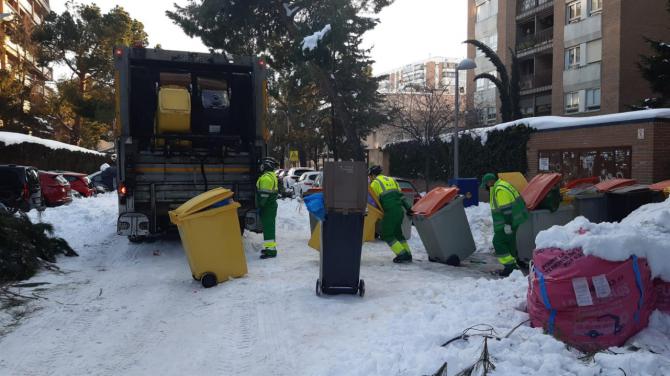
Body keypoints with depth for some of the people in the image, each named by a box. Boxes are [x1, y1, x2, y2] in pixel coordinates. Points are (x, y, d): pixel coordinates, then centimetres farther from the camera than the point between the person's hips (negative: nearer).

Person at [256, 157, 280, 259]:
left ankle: (270, 249, -10)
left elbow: (264, 194, -23)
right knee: (269, 227, 17)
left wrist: (260, 205, -19)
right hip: (272, 205, 11)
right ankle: (270, 246, 27)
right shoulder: (272, 176, 17)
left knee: (268, 227, -9)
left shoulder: (266, 177, -18)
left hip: (267, 207, -11)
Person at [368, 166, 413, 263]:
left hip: (390, 211, -7)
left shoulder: (375, 183, 1)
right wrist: (407, 208, 15)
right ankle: (407, 255, 21)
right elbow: (400, 195, 16)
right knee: (397, 232, 21)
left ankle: (402, 255, -2)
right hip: (400, 209, 7)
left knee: (387, 235, 4)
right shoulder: (392, 180, 21)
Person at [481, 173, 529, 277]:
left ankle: (509, 265, -5)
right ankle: (514, 264, 27)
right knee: (509, 241, 18)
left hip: (507, 223, -10)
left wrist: (507, 224, -24)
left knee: (498, 241, -5)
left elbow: (506, 208, -25)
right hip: (514, 220, 10)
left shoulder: (500, 190, -21)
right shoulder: (502, 185, 12)